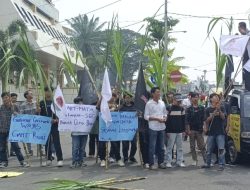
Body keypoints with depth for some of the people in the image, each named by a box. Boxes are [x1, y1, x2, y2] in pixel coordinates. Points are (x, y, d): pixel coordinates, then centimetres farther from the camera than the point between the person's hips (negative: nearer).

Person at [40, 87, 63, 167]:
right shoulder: (42, 103, 9)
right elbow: (39, 114, 11)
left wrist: (56, 120, -16)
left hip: (54, 125, -3)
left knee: (56, 142, -5)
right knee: (47, 143, 9)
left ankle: (60, 159, -4)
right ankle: (48, 159, 19)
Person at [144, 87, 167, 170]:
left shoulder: (162, 103, 9)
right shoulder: (149, 103, -6)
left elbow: (165, 113, 17)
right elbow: (146, 116, -8)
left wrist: (164, 118, -5)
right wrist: (157, 119, -16)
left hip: (162, 127, 5)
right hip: (153, 128, -5)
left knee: (161, 146, 11)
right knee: (152, 147, -1)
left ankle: (161, 162, 21)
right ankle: (151, 164, 7)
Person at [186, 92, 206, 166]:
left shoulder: (202, 108, 6)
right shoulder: (189, 109, 2)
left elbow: (204, 119, 5)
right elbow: (187, 120, -1)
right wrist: (188, 130, -8)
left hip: (199, 129, 0)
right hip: (192, 130, 0)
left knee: (202, 146, -1)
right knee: (192, 146, 6)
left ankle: (206, 160, 1)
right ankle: (195, 160, 14)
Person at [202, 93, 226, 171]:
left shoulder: (221, 108, 5)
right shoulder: (208, 109, 8)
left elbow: (223, 117, -5)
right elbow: (207, 120, 1)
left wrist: (219, 110, -18)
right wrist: (214, 113, -13)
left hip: (220, 132, -2)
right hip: (211, 132, 2)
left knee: (221, 149, -8)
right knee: (209, 150, 9)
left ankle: (221, 165, -5)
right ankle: (207, 164, 20)